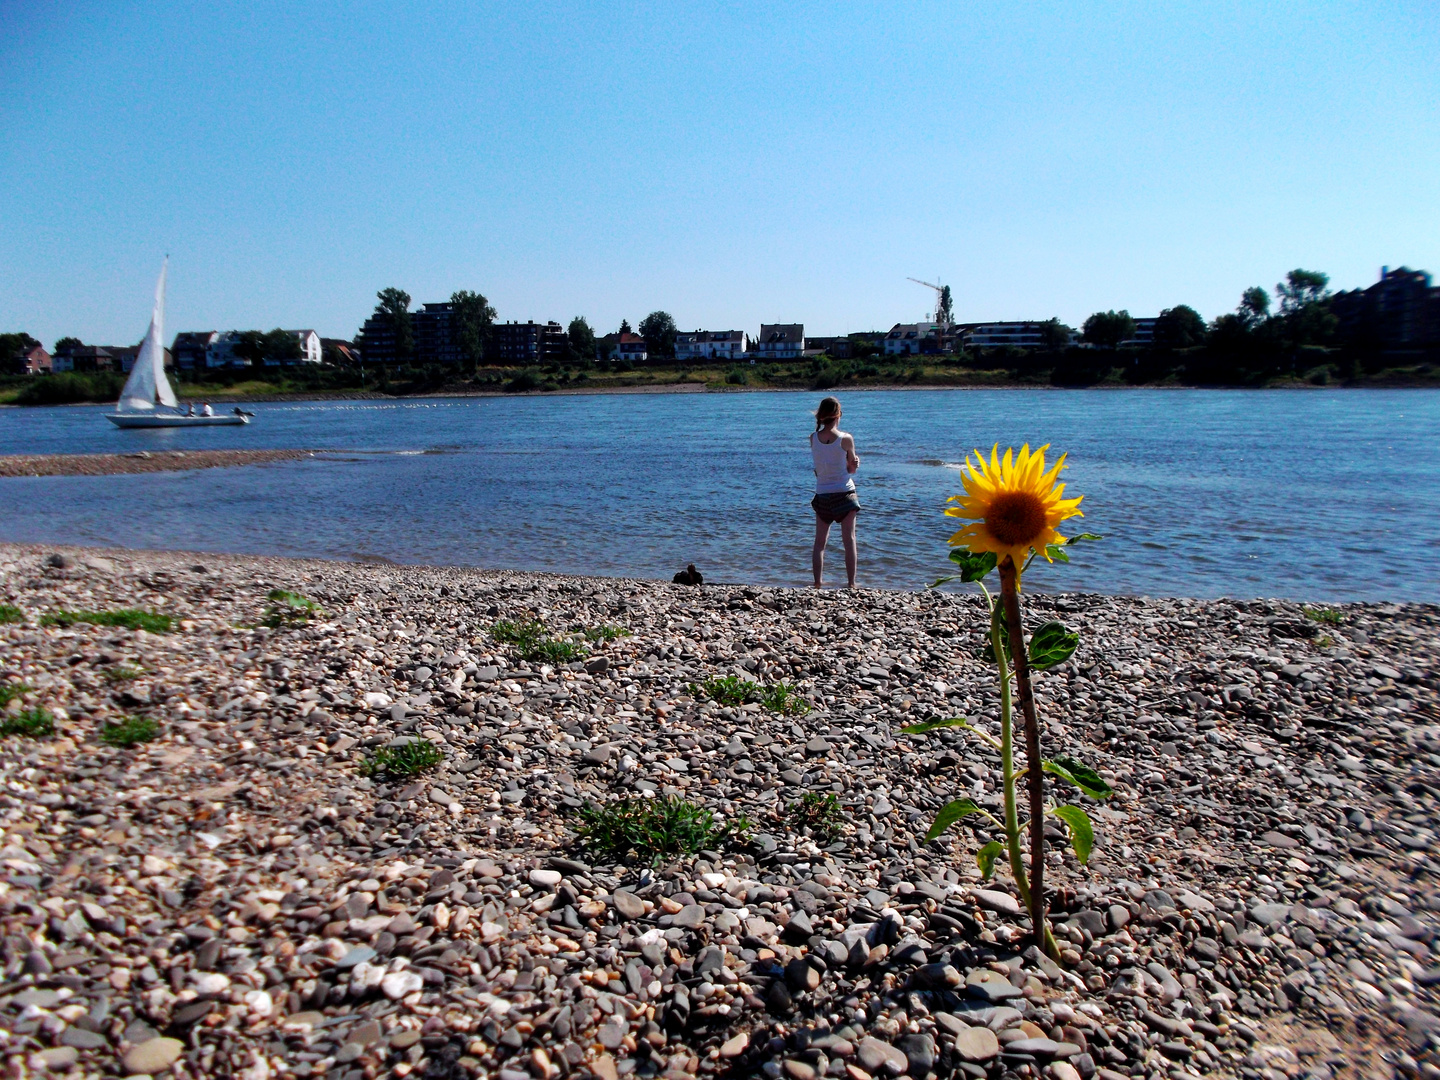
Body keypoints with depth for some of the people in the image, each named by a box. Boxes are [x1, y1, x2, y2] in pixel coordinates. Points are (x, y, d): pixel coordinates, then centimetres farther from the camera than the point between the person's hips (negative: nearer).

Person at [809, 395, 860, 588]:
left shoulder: (813, 438, -3)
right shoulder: (845, 439, -10)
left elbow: (818, 467, 6)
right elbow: (852, 468, -2)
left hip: (822, 495, 2)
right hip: (844, 494, -2)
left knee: (820, 542, 10)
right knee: (849, 540, 5)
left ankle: (817, 583, 6)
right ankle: (851, 584, 4)